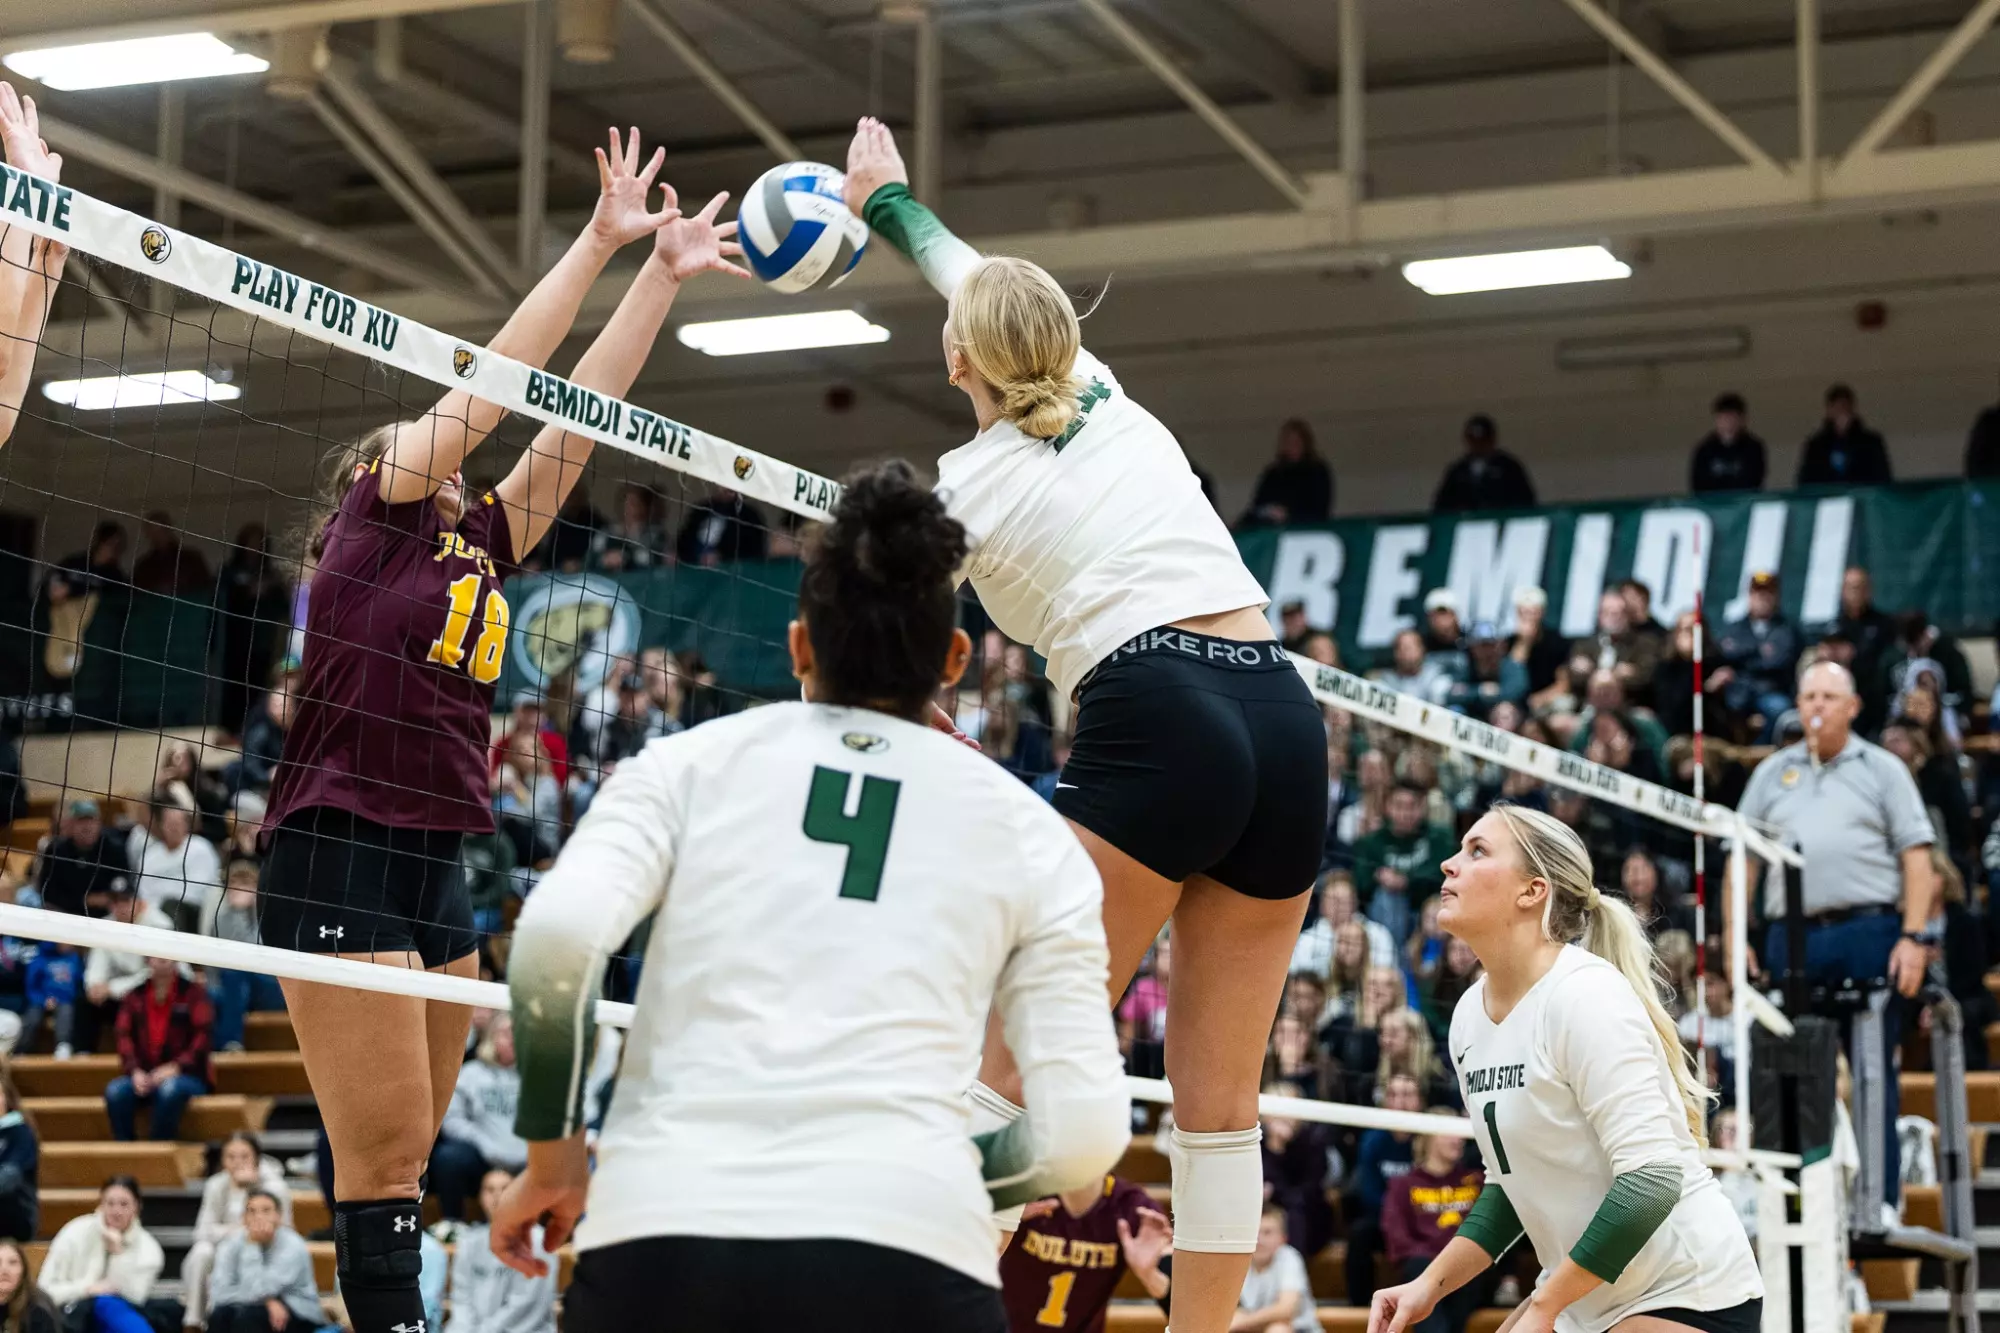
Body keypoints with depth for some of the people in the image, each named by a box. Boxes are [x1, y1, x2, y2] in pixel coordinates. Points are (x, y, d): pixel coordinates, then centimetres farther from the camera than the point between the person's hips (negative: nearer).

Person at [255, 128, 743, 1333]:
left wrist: (663, 274, 14)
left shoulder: (481, 546, 17)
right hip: (339, 861, -8)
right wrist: (600, 241, -1)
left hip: (438, 873, 8)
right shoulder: (377, 516, 0)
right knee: (384, 1158, -11)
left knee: (402, 1161, 8)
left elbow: (573, 417, 16)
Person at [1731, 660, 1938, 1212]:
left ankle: (1878, 1201, 1)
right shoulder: (1772, 773, 16)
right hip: (1793, 935, 3)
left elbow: (1916, 857, 3)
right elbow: (1742, 858, 15)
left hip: (1868, 930, -3)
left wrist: (1914, 937, -8)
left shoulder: (1883, 770, 9)